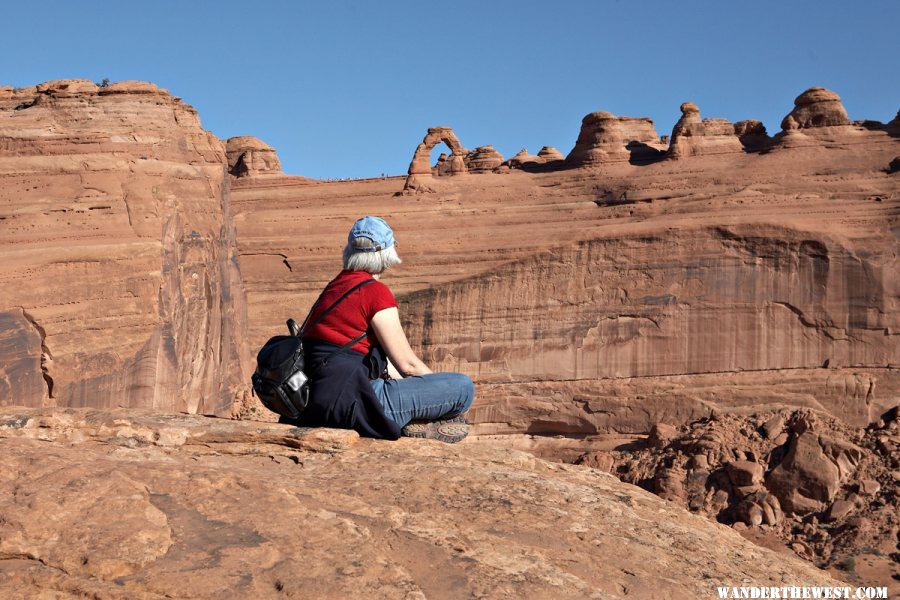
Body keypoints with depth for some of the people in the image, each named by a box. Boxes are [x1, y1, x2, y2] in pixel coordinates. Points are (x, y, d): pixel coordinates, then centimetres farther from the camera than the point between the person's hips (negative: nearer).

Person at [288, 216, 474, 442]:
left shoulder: (335, 286, 17)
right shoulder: (375, 292, -9)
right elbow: (407, 364, -6)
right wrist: (445, 390, 11)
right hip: (355, 403, -9)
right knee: (463, 387, -7)